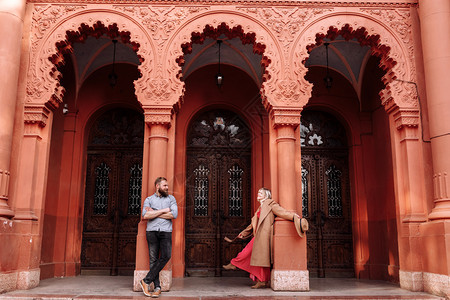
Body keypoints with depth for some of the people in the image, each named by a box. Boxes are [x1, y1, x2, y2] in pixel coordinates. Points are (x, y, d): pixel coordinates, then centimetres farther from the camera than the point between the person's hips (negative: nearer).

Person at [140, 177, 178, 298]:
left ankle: (147, 281, -8)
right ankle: (157, 287, 2)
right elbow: (145, 215, -5)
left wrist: (154, 213, -3)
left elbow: (174, 214, -2)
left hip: (166, 231, 0)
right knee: (153, 259, -3)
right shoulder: (149, 199, 12)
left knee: (166, 256, -16)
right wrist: (163, 211, -5)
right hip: (152, 231, 0)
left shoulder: (171, 198, 14)